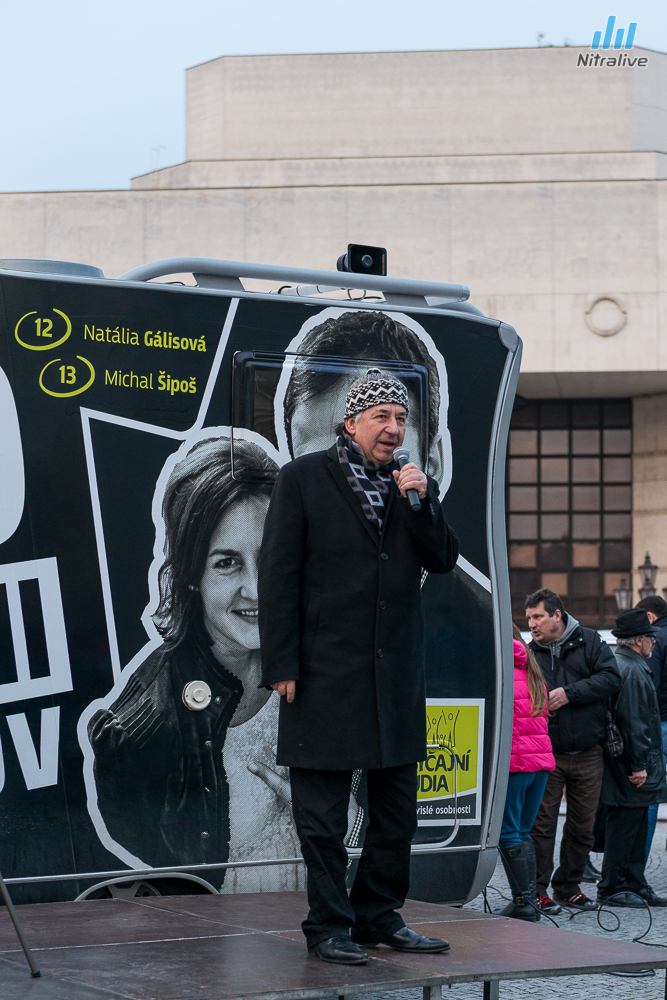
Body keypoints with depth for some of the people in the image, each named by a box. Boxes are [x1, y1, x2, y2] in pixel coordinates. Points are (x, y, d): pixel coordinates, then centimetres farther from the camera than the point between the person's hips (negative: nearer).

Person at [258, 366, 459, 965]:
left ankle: (379, 915, 24)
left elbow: (443, 561, 5)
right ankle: (329, 927, 8)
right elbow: (278, 575, -5)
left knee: (397, 809, 12)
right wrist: (281, 664, -10)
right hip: (326, 672, -5)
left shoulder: (417, 486, 12)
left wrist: (420, 502, -11)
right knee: (323, 814, 0)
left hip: (397, 672, 5)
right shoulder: (305, 478, -2)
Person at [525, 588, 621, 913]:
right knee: (542, 823, -4)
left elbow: (611, 678, -8)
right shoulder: (530, 653, 5)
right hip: (547, 753, -1)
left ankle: (569, 887, 22)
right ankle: (539, 890, 3)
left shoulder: (590, 642, 2)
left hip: (587, 752, 1)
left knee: (582, 825, 9)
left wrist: (570, 693, -15)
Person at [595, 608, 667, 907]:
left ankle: (635, 885, 17)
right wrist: (639, 765, -20)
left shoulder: (619, 666, 18)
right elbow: (633, 722, -21)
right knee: (625, 826, -5)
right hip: (630, 770, -11)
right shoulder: (632, 672, -16)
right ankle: (612, 888, -1)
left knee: (637, 827, 13)